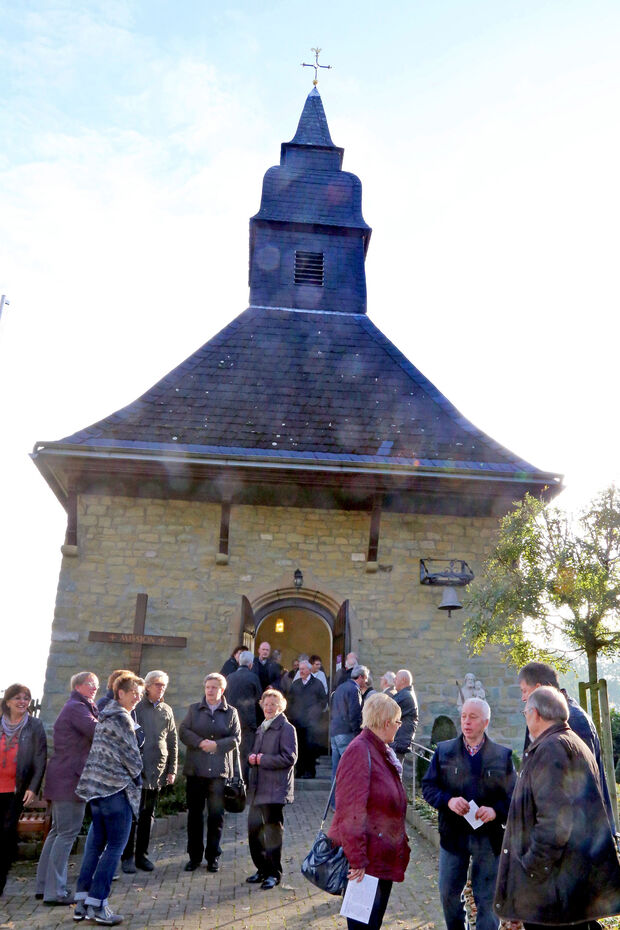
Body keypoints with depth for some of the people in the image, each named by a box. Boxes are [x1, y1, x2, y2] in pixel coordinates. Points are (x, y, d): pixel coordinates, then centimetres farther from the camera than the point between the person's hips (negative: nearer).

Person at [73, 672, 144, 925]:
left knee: (95, 843, 13)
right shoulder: (121, 717, -13)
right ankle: (97, 905, -1)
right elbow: (131, 755, -11)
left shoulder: (105, 714, 16)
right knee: (115, 847, -2)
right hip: (116, 786, -9)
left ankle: (82, 903, 17)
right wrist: (136, 774, 7)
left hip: (96, 786, 9)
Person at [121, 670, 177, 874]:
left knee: (148, 815, 11)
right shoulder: (136, 708, -2)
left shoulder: (167, 710, 12)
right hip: (137, 769, -4)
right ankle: (127, 857, 8)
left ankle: (141, 855, 20)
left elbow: (173, 742, 14)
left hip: (157, 771, 4)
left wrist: (172, 769, 9)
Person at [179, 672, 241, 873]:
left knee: (216, 815, 4)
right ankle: (194, 856, 20)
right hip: (195, 768, 1)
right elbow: (183, 732, 0)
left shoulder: (231, 712, 6)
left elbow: (236, 738, 0)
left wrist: (216, 745, -14)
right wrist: (200, 742, -14)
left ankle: (213, 856, 17)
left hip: (220, 770, -1)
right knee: (194, 814, 7)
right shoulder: (194, 709, 9)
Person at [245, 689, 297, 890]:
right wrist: (252, 757, 1)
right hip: (257, 789, 8)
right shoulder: (261, 728, 17)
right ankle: (262, 869, 26)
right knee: (254, 829, 11)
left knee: (272, 830, -1)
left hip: (275, 789, -8)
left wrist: (262, 759, -15)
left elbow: (289, 758, -15)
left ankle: (274, 873, 12)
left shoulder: (286, 728, -8)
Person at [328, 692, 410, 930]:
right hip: (367, 861, -9)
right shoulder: (360, 751, -20)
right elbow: (351, 810, -24)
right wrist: (357, 858, -25)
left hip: (384, 857, 9)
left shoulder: (383, 752, 11)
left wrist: (401, 844, 18)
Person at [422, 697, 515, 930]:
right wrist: (448, 801, -17)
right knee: (448, 893, 12)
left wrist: (496, 810, -19)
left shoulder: (502, 755, 1)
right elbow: (428, 786, 1)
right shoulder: (444, 751, 3)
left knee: (487, 898, 7)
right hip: (453, 834, 2)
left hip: (489, 836, -1)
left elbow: (513, 795, -1)